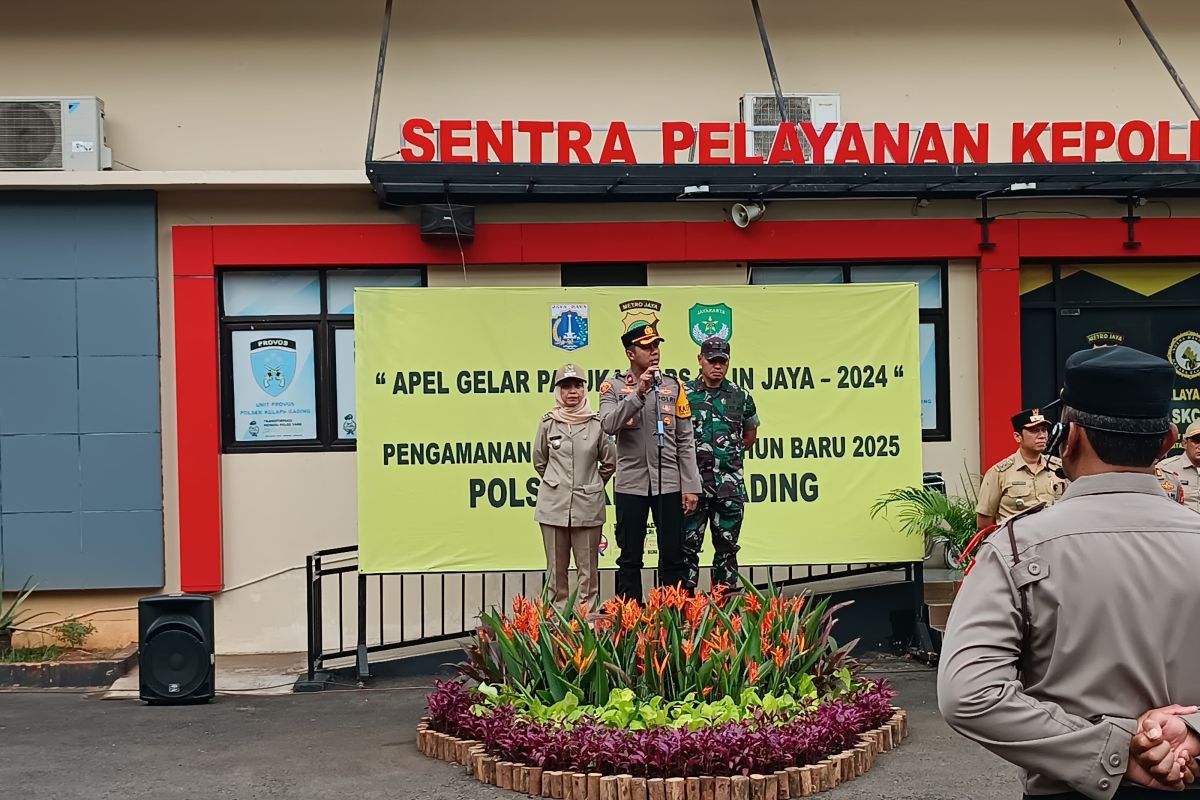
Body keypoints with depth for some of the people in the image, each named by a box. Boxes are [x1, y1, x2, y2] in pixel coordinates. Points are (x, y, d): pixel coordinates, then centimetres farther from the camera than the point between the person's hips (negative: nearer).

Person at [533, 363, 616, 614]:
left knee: (587, 567, 3)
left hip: (588, 506, -1)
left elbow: (610, 462, 10)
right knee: (556, 567, 6)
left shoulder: (597, 424, -1)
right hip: (554, 505, 1)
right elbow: (539, 461, 15)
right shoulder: (547, 423, 2)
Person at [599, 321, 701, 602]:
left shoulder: (673, 386, 6)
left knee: (673, 558, 4)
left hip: (669, 484, 1)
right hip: (630, 484, -1)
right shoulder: (613, 387, 2)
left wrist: (691, 486, -1)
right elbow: (608, 425, -16)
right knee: (630, 559, 5)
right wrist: (638, 393, -22)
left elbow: (685, 441, 4)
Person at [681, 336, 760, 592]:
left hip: (730, 483, 2)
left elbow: (750, 434, 23)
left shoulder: (740, 396, 7)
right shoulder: (684, 394, -1)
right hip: (693, 482, -2)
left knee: (727, 547, 8)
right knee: (688, 546, -1)